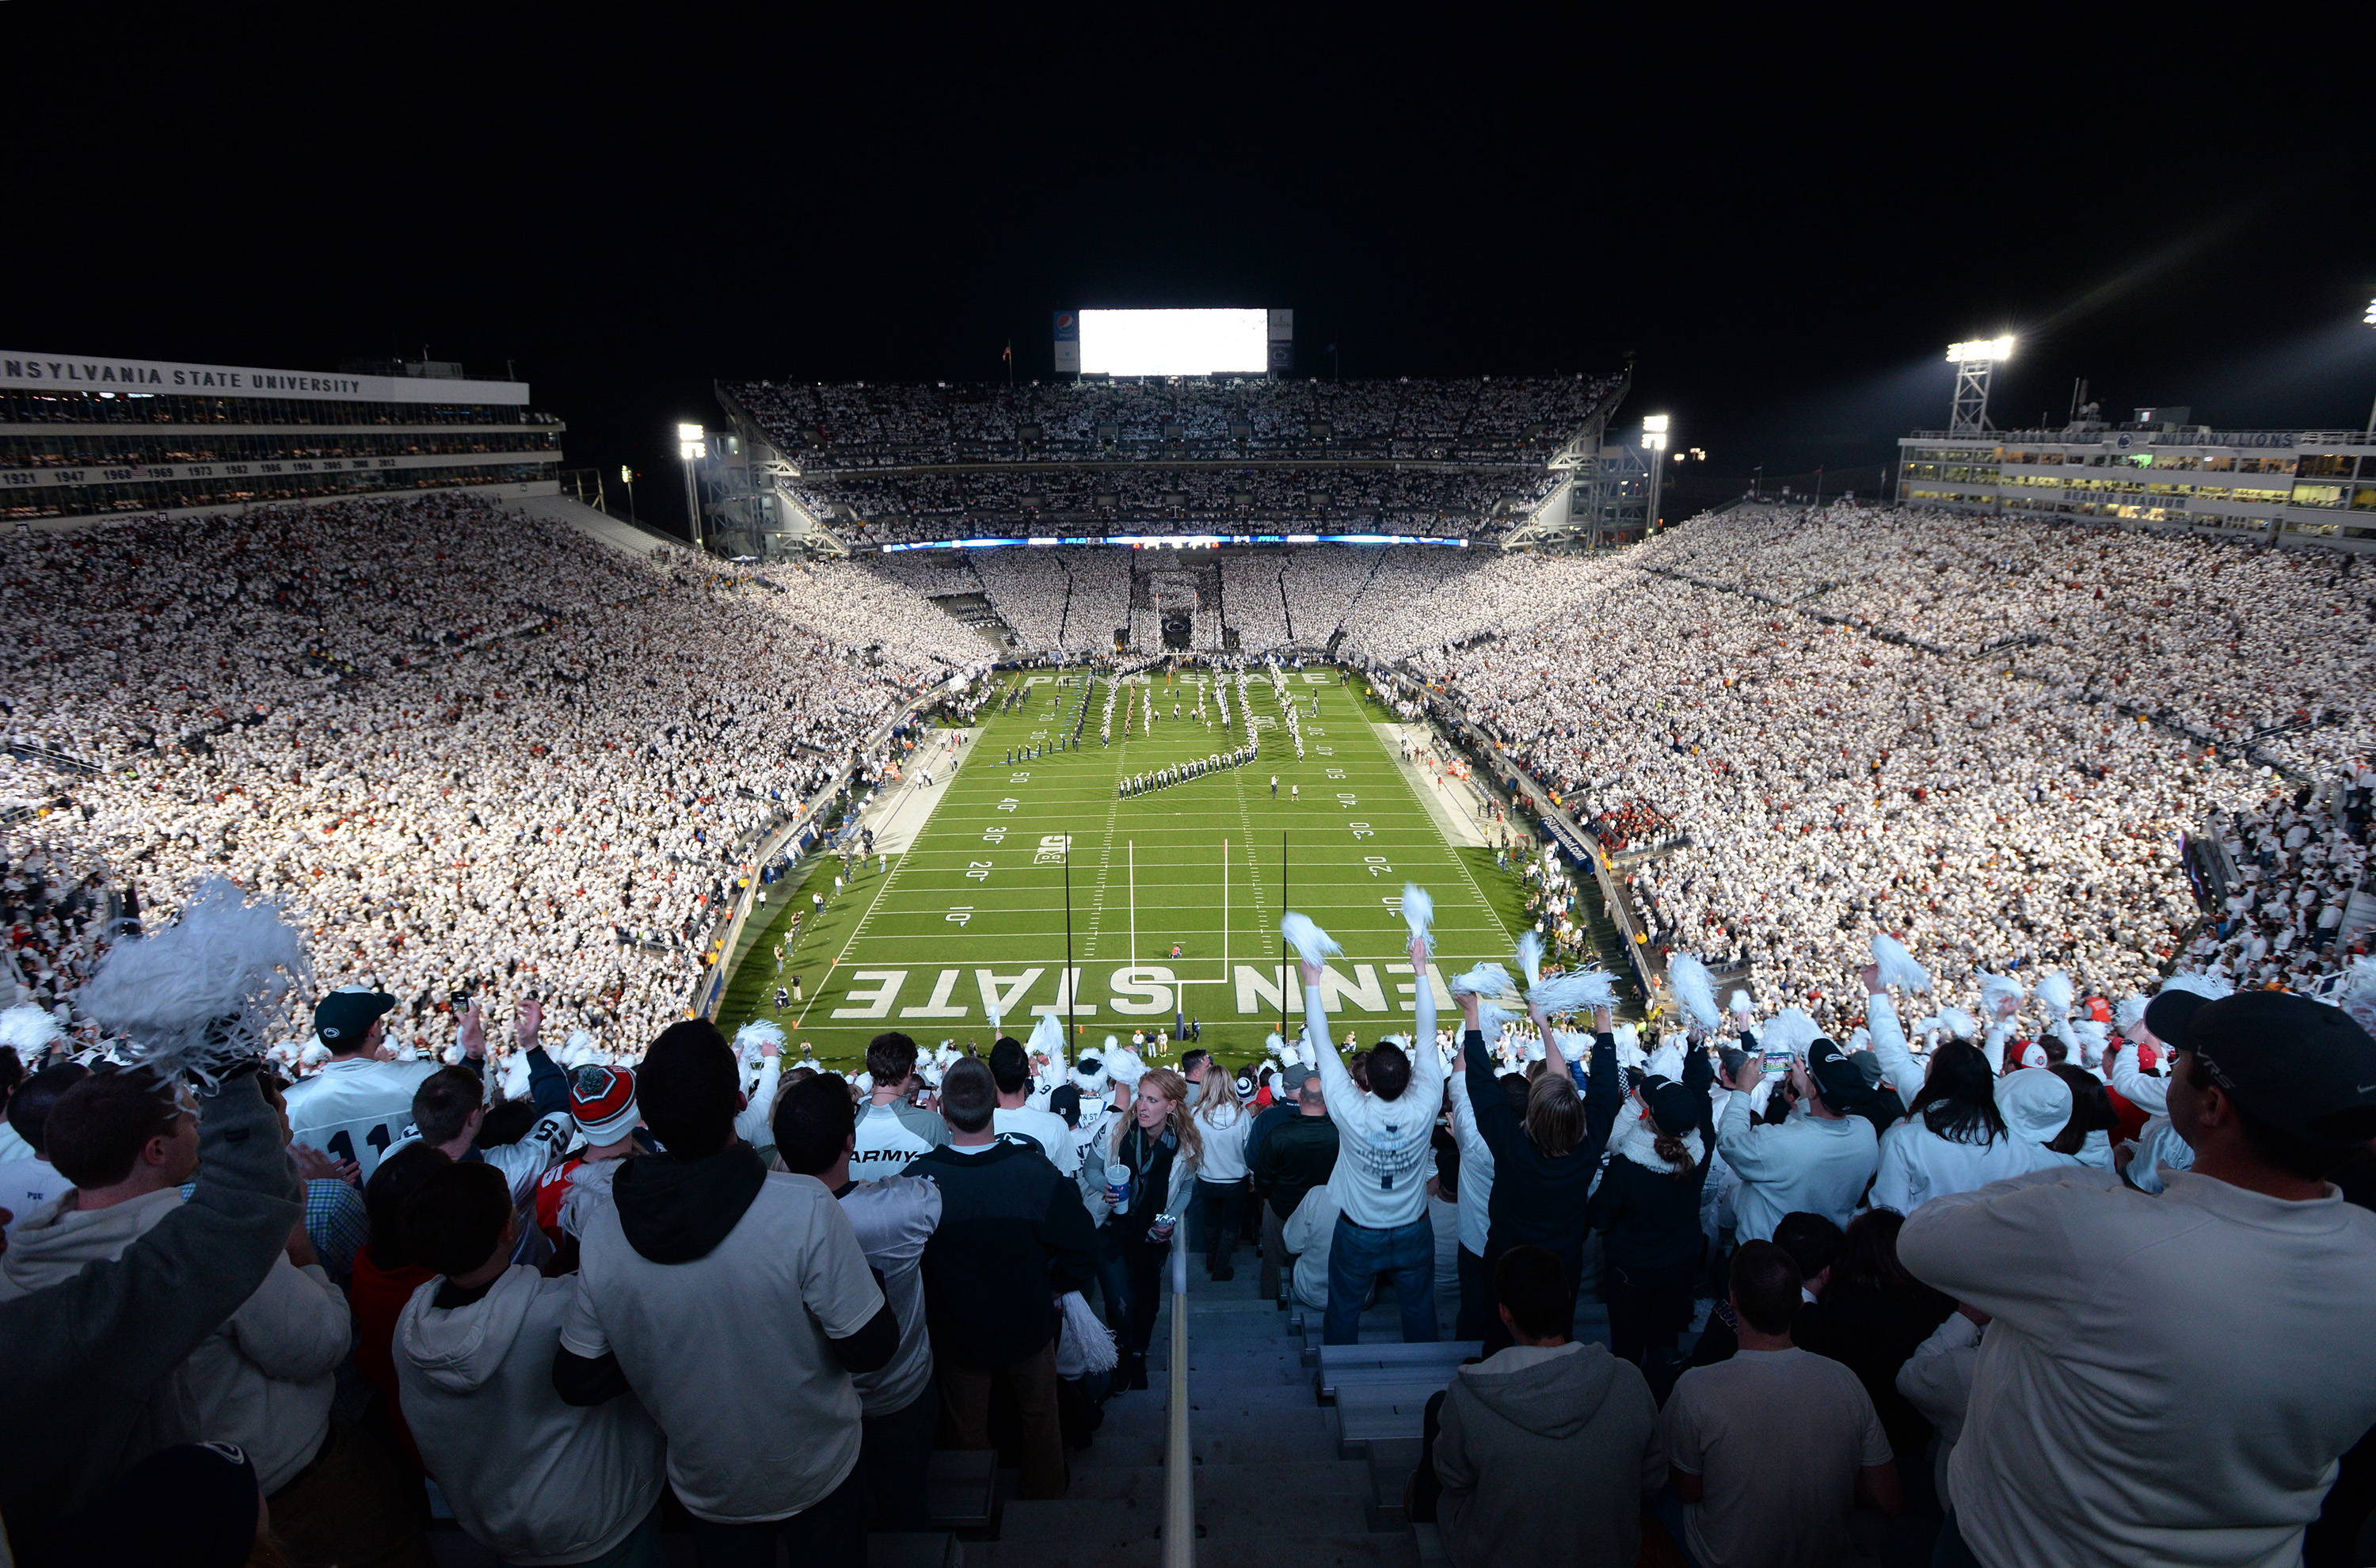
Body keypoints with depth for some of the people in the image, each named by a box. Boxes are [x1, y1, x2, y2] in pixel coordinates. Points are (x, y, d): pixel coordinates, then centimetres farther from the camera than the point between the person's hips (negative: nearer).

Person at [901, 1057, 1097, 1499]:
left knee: (967, 1434, 26)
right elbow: (1082, 1258, -20)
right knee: (1040, 1422, 26)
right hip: (1030, 1328, 0)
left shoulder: (916, 1179, -27)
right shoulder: (1039, 1173, -28)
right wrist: (1050, 1290, 0)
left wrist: (938, 1306, 8)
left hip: (955, 1335, 1)